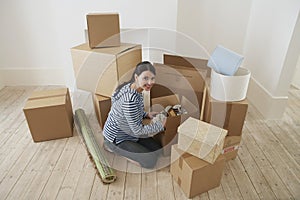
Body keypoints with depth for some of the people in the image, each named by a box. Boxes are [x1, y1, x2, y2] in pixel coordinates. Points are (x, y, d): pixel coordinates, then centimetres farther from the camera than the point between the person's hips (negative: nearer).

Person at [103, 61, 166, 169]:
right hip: (116, 137, -9)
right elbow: (138, 130, -28)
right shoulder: (130, 99, -35)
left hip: (129, 132, 9)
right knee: (150, 161, -9)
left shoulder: (136, 89, -6)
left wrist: (147, 114, -2)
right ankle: (112, 147, 3)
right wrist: (160, 124, -16)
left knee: (158, 150, 10)